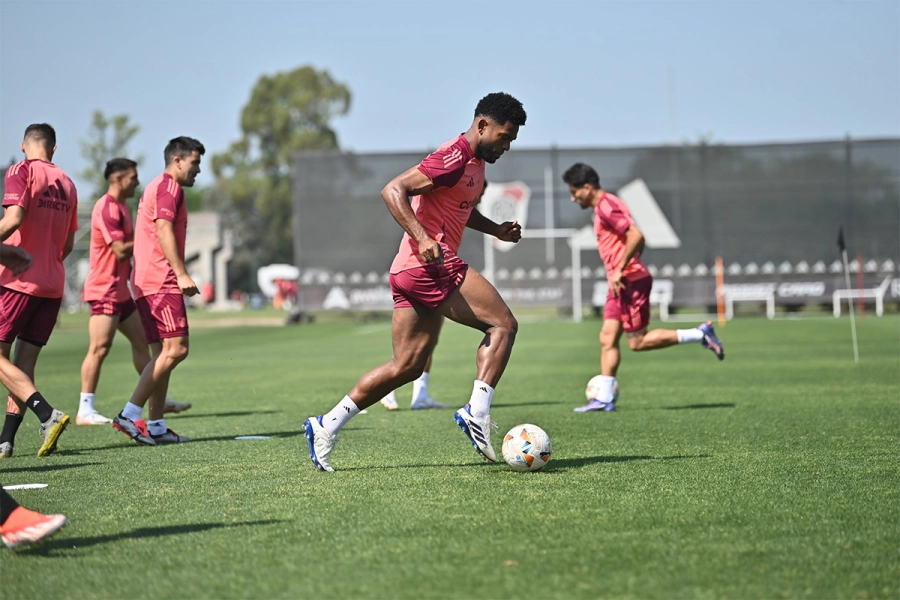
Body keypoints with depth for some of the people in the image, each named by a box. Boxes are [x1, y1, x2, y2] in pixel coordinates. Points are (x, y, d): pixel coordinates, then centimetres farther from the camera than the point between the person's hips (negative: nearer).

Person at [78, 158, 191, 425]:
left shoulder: (122, 207, 16)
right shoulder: (106, 208, -15)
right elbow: (120, 251, -21)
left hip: (120, 290, 10)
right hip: (105, 290, -10)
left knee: (141, 341, 13)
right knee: (100, 348, -10)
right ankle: (85, 411, -8)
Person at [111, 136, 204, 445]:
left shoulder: (155, 187, 25)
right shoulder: (169, 187, -5)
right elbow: (164, 229, -18)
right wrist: (182, 274, -23)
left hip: (146, 282, 11)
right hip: (161, 281, -11)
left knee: (164, 353, 9)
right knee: (176, 349, -15)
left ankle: (156, 426, 6)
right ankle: (130, 415, -17)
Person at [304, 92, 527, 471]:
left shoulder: (476, 162, 19)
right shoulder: (455, 157, -12)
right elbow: (393, 191, -18)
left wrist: (496, 230, 19)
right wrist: (422, 238, -28)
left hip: (409, 271, 10)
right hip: (431, 266, -10)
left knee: (407, 366, 9)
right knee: (503, 325, -8)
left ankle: (327, 425, 9)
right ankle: (476, 414, -13)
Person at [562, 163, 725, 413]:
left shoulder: (606, 206, -15)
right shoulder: (603, 206, 17)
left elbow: (636, 236, -25)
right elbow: (636, 239, 24)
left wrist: (619, 270, -22)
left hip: (631, 280, -10)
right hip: (622, 282, 10)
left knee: (637, 341, -5)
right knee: (607, 338, 4)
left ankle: (700, 334, -1)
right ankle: (605, 397, 2)